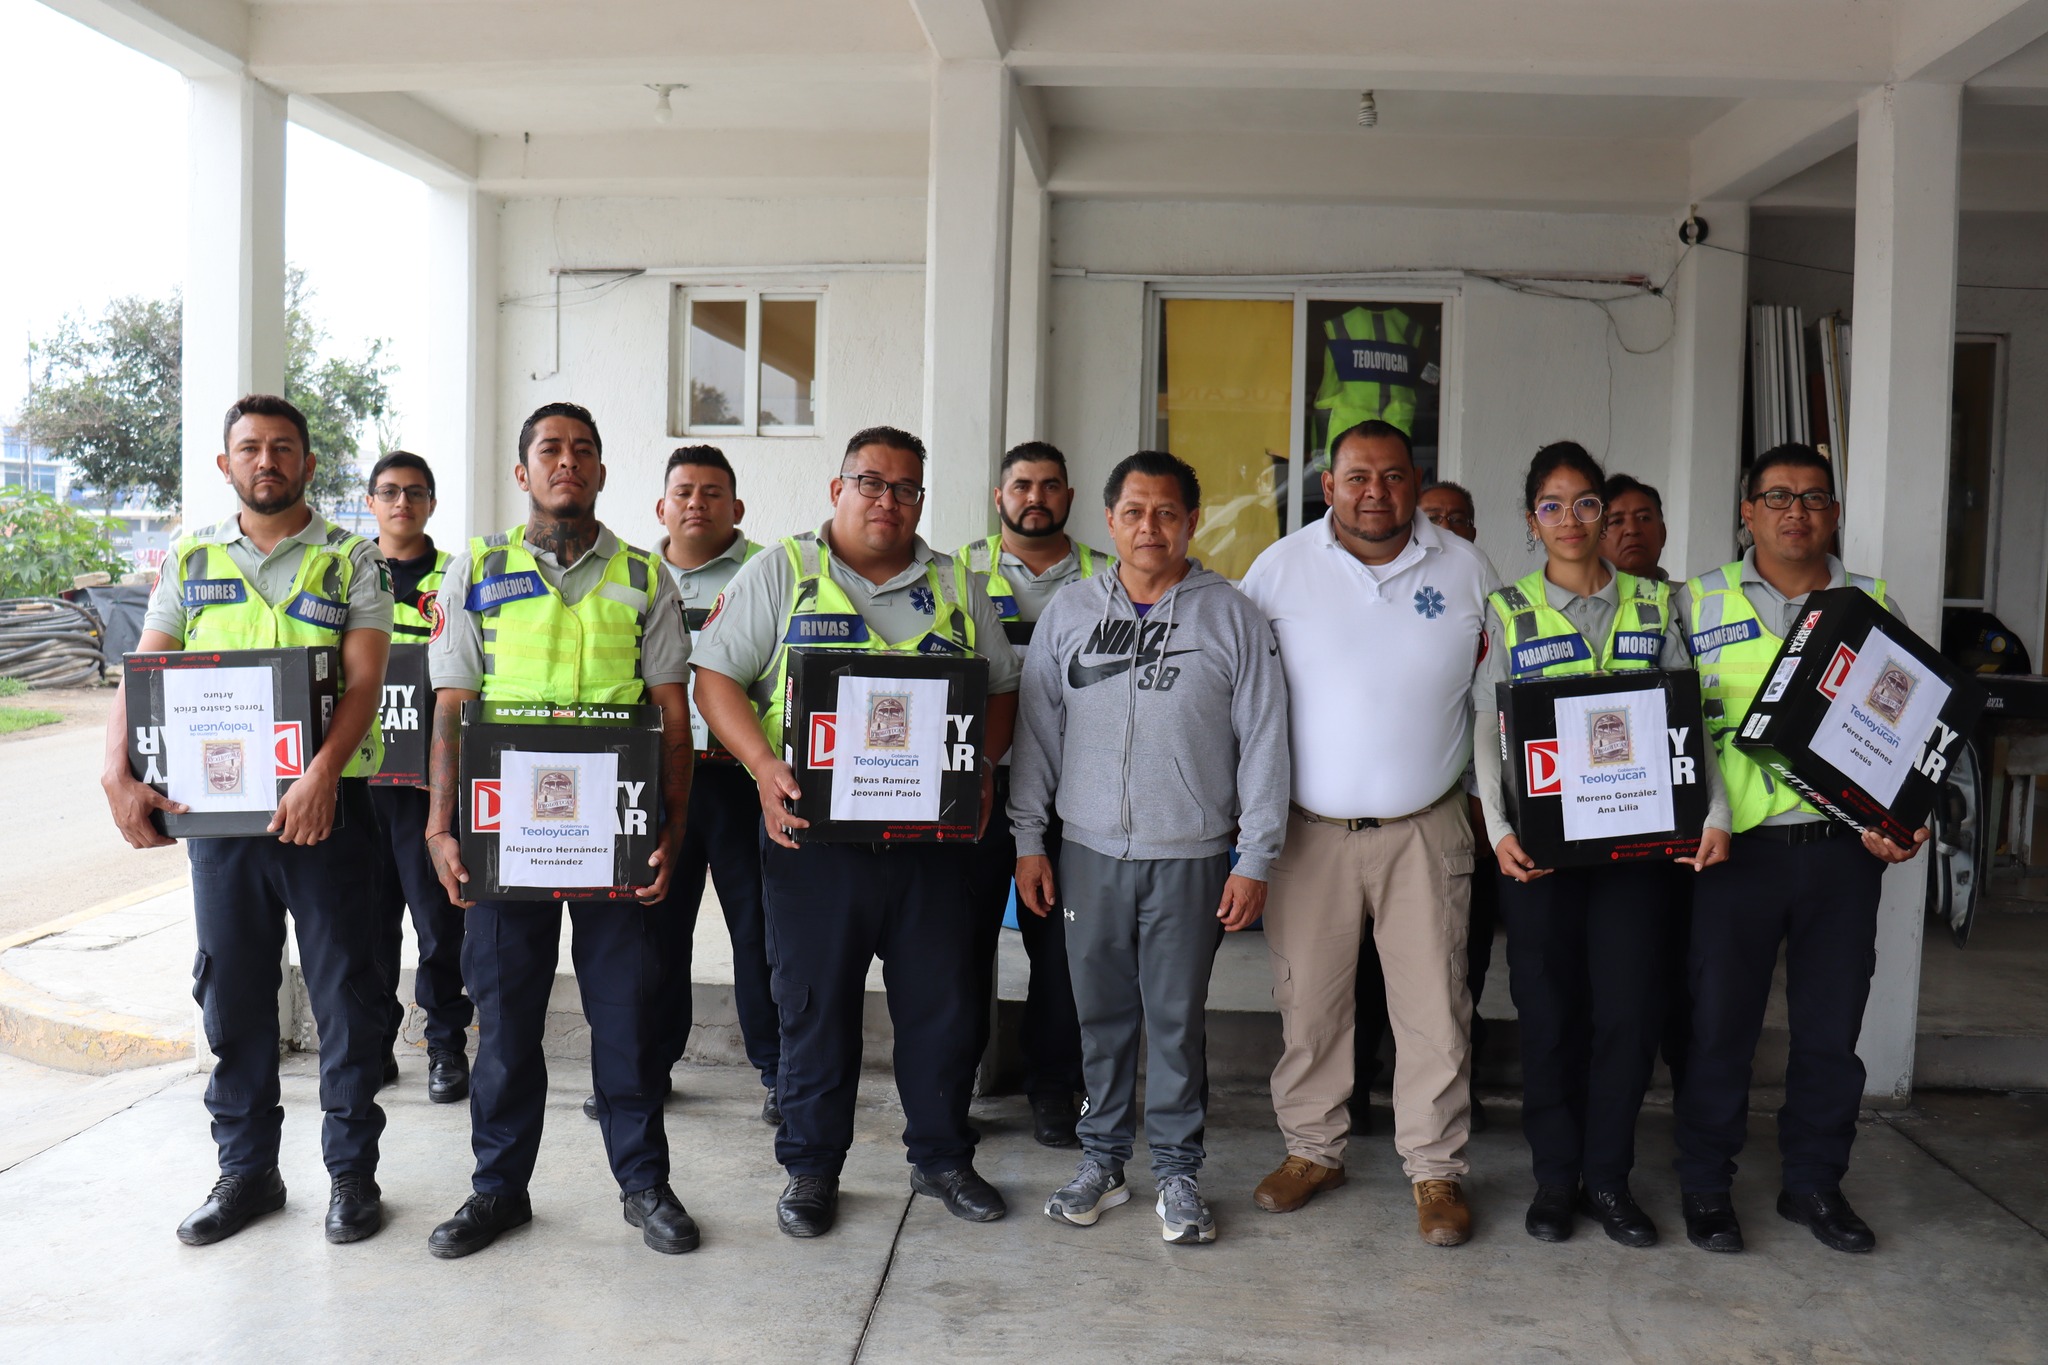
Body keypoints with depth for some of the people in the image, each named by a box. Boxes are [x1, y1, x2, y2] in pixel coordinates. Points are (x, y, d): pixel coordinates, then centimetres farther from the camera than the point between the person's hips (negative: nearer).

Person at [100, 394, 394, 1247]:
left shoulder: (351, 560, 2)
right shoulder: (190, 562, 11)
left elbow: (364, 677, -10)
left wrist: (322, 773, -25)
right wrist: (119, 775, -11)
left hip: (324, 805, -3)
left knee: (345, 995, 3)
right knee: (231, 995, 11)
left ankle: (352, 1171, 17)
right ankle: (245, 1170, 25)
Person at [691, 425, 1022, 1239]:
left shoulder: (956, 586, 13)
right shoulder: (780, 574, 5)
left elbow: (1001, 689, 15)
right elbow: (716, 676, 0)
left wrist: (983, 765, -3)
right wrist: (763, 762, -15)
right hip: (814, 832, -2)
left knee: (945, 1002, 8)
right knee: (814, 1006, 6)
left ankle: (941, 1156, 26)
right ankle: (811, 1167, 22)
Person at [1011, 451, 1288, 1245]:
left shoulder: (1230, 617, 0)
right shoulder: (1069, 614, 7)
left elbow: (1263, 741, 0)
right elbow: (1036, 732, 9)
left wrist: (1255, 858, -4)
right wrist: (1029, 838, 5)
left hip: (1190, 857, -2)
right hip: (1088, 851, 2)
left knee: (1177, 1017, 4)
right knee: (1100, 1011, 10)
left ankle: (1177, 1170, 18)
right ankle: (1102, 1157, 24)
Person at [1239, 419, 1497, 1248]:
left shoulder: (1465, 570, 3)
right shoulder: (1282, 566, 0)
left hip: (1425, 829, 0)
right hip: (1309, 828, 0)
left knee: (1434, 1005, 2)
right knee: (1308, 999, 8)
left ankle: (1435, 1170, 16)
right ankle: (1312, 1150, 24)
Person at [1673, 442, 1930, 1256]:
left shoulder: (1874, 608, 10)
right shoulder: (1699, 603, 4)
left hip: (1843, 847, 2)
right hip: (1737, 847, -2)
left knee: (1831, 1025, 10)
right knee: (1720, 1021, 4)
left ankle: (1814, 1182, 26)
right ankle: (1705, 1185, 18)